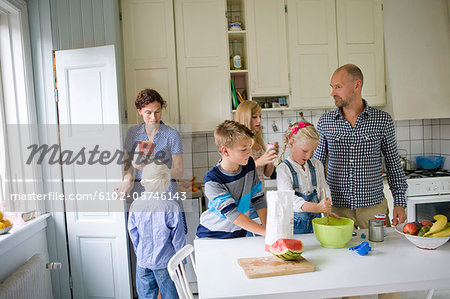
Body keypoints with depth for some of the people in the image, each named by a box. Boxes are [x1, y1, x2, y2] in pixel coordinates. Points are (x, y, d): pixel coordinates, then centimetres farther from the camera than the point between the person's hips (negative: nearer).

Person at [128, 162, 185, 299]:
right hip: (166, 262, -3)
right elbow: (178, 238, -10)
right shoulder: (172, 207, -18)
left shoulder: (135, 205, -7)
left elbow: (133, 235, 3)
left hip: (143, 262, 3)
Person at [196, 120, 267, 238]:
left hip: (239, 234, 4)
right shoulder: (212, 180, -20)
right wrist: (264, 232, -27)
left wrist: (267, 227, -5)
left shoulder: (249, 164, -2)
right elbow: (231, 213, -24)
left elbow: (258, 198, 4)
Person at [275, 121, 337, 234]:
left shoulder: (317, 165, 10)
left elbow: (323, 189, 16)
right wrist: (317, 207, -30)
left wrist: (327, 209, -2)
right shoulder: (283, 169, -9)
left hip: (315, 220, 4)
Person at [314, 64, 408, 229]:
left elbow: (393, 164, 6)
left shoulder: (383, 120, -1)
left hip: (373, 206, 0)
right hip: (336, 207, 0)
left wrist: (400, 202, 3)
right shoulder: (325, 121, 0)